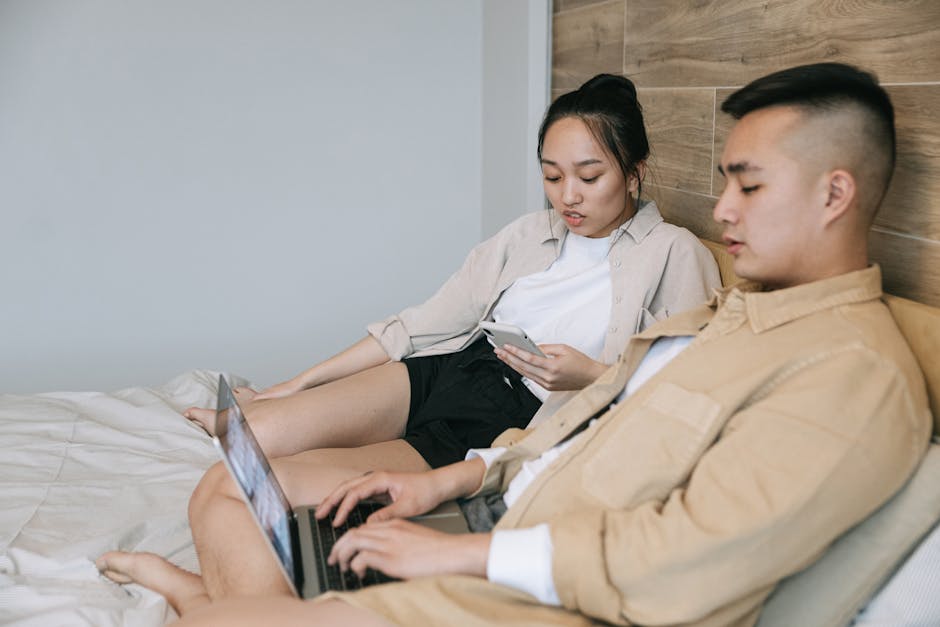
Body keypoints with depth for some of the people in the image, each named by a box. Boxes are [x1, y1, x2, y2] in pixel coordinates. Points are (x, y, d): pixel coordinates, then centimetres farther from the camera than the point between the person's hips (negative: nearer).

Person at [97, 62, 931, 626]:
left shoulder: (856, 371, -17)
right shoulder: (735, 310, 16)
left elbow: (683, 560, -25)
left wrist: (456, 552, -20)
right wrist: (450, 480, 4)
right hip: (502, 520, 10)